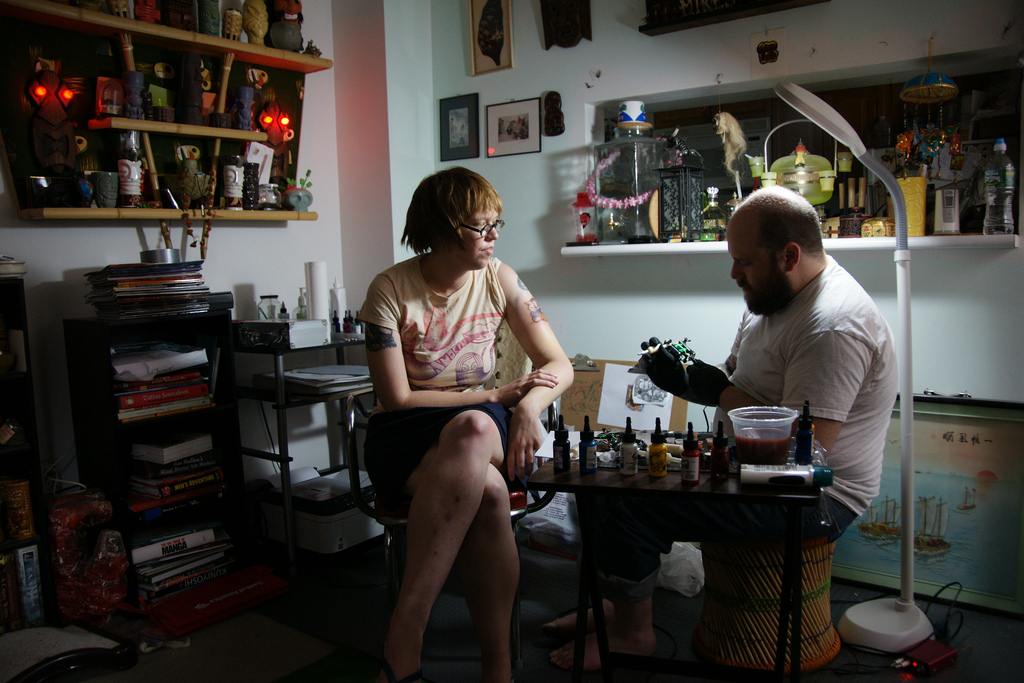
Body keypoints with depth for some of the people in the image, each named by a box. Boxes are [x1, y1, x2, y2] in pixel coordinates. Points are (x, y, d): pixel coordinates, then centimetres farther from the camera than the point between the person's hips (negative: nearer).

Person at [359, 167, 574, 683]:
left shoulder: (498, 279, 2)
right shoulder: (391, 289, -8)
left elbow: (558, 365, 4)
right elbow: (397, 399, -10)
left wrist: (529, 404, -19)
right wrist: (495, 396, -14)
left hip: (481, 426, 3)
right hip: (403, 438, -2)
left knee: (475, 431, -37)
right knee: (486, 490, -37)